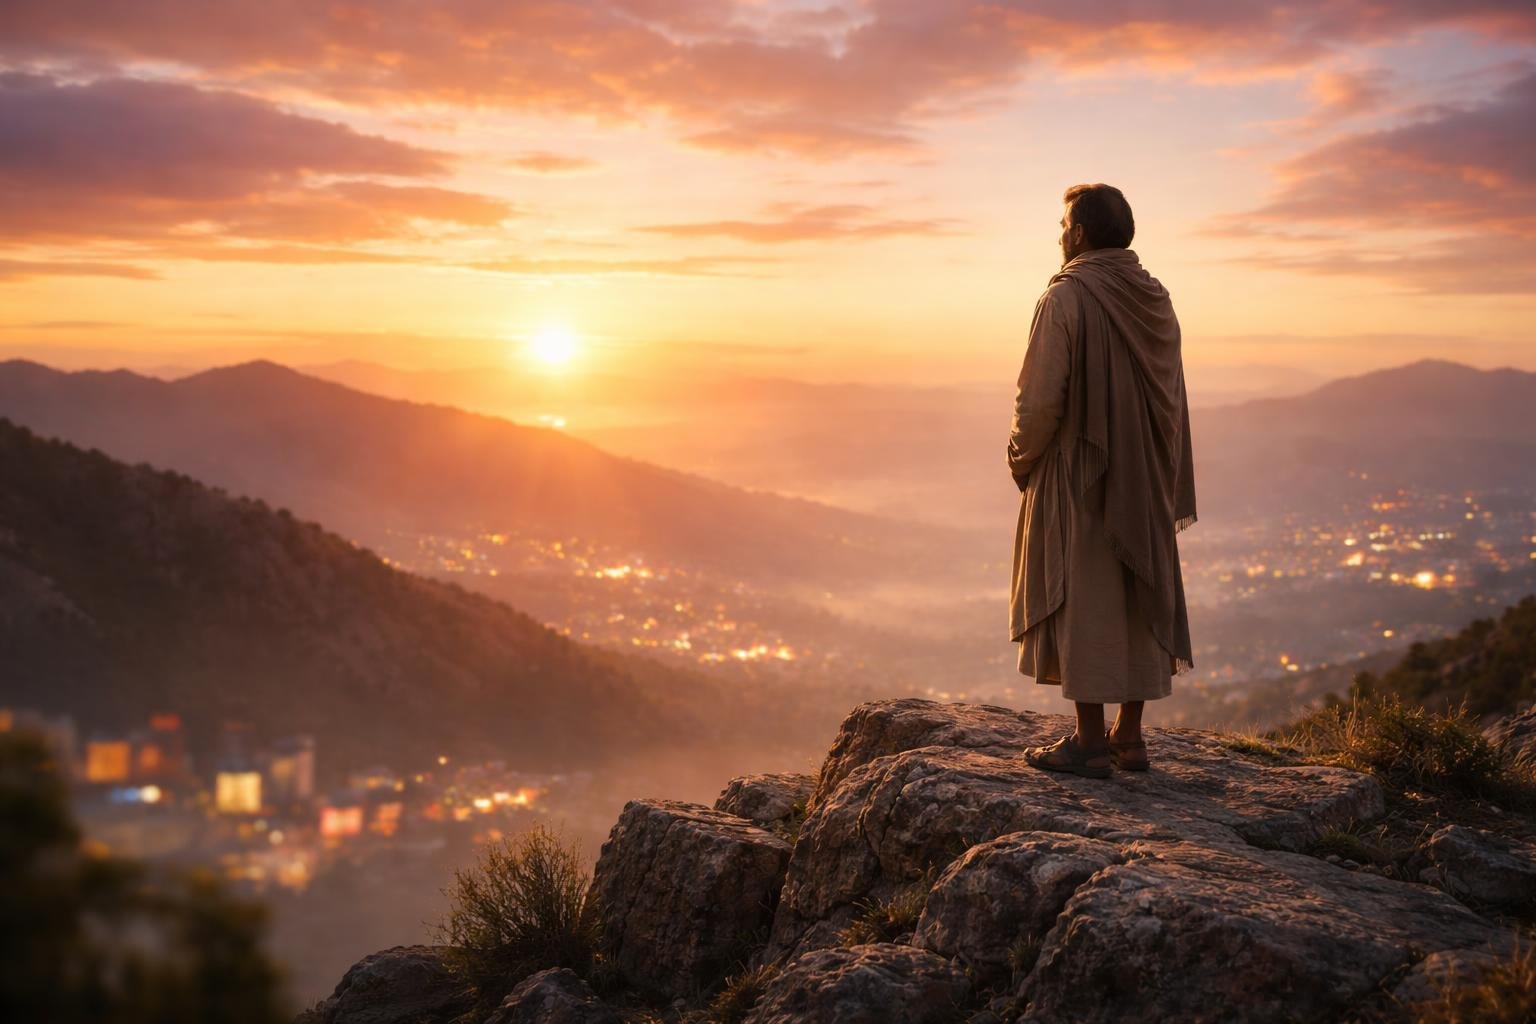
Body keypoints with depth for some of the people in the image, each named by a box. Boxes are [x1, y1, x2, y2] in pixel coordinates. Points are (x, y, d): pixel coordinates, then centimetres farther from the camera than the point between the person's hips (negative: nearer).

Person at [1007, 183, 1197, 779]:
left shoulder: (1066, 298, -14)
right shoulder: (1155, 298, 7)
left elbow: (1041, 396, -18)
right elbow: (1172, 396, 11)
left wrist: (1021, 457, -2)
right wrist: (1161, 474, 17)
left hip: (1079, 477, -7)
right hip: (1143, 477, 7)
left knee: (1082, 600, 0)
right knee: (1137, 597, 12)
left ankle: (1090, 742, 3)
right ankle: (1129, 736, 19)